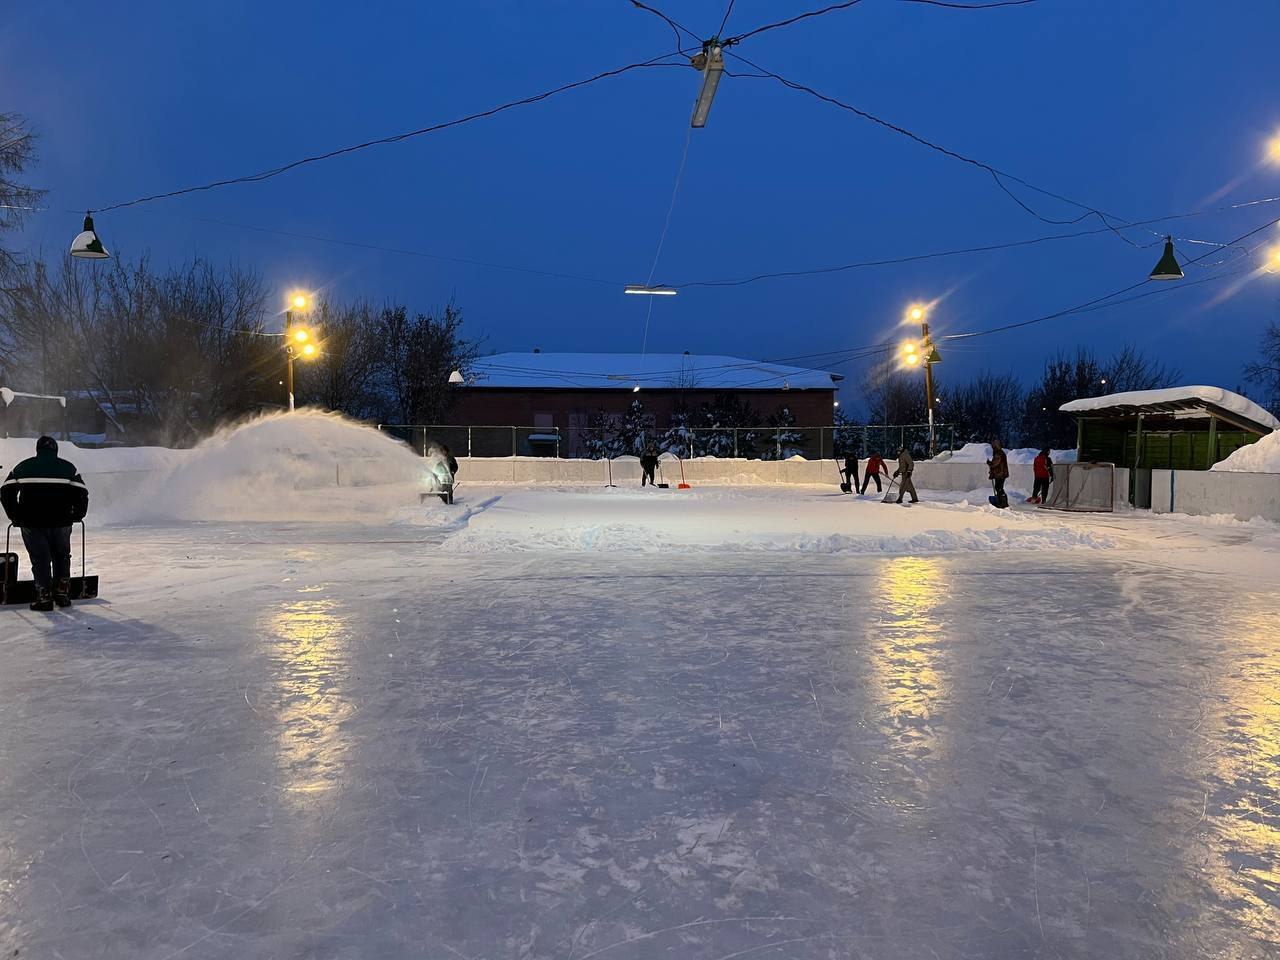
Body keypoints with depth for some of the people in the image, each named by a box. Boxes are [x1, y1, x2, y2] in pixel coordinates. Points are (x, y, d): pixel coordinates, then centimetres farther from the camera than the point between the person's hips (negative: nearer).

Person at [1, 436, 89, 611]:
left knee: (40, 559, 8)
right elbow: (81, 493, -1)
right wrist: (77, 516, 13)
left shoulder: (22, 467, 7)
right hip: (61, 523, 0)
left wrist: (15, 517, 13)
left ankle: (44, 598, 4)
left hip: (31, 524, 0)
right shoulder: (68, 468, 4)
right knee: (62, 557, 18)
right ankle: (62, 594, 14)